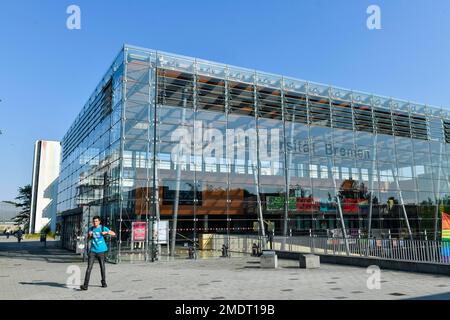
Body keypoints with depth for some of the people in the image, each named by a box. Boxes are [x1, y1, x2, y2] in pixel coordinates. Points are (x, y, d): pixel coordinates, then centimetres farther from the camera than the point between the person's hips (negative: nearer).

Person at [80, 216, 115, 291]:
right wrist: (89, 235, -5)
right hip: (92, 251, 2)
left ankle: (104, 282, 26)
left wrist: (106, 232, -22)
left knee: (102, 267, 9)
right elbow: (88, 239, 17)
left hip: (101, 251, -2)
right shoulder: (91, 229, 8)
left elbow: (114, 234, -5)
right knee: (89, 267, -7)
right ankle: (85, 285, -7)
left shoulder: (103, 228, -3)